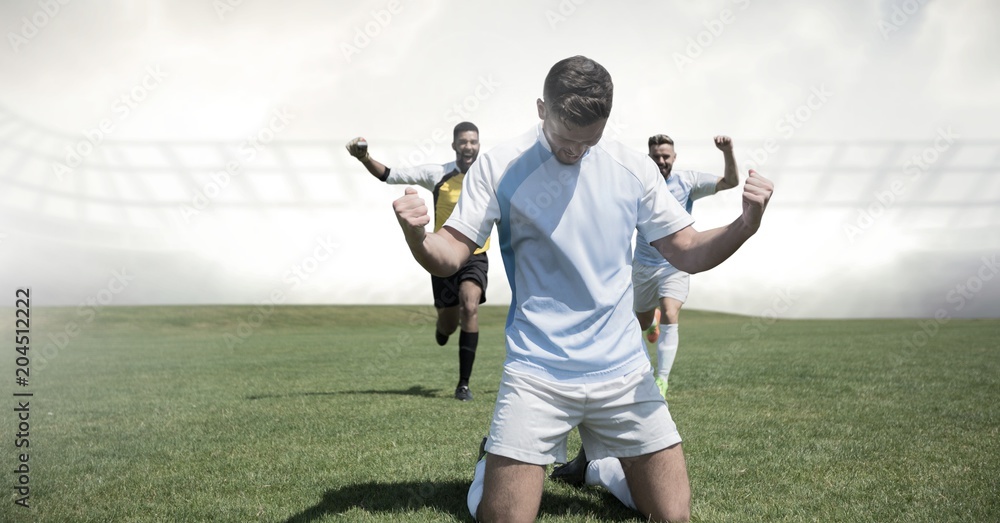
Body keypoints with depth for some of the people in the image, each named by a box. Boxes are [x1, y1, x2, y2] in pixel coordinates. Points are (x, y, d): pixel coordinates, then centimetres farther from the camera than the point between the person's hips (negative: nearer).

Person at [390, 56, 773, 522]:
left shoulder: (633, 168, 3)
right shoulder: (498, 167, -4)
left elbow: (688, 254, 6)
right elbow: (449, 258, -6)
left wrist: (745, 225, -12)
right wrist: (416, 237, -27)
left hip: (624, 373, 3)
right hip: (536, 374, -2)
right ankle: (491, 463, 23)